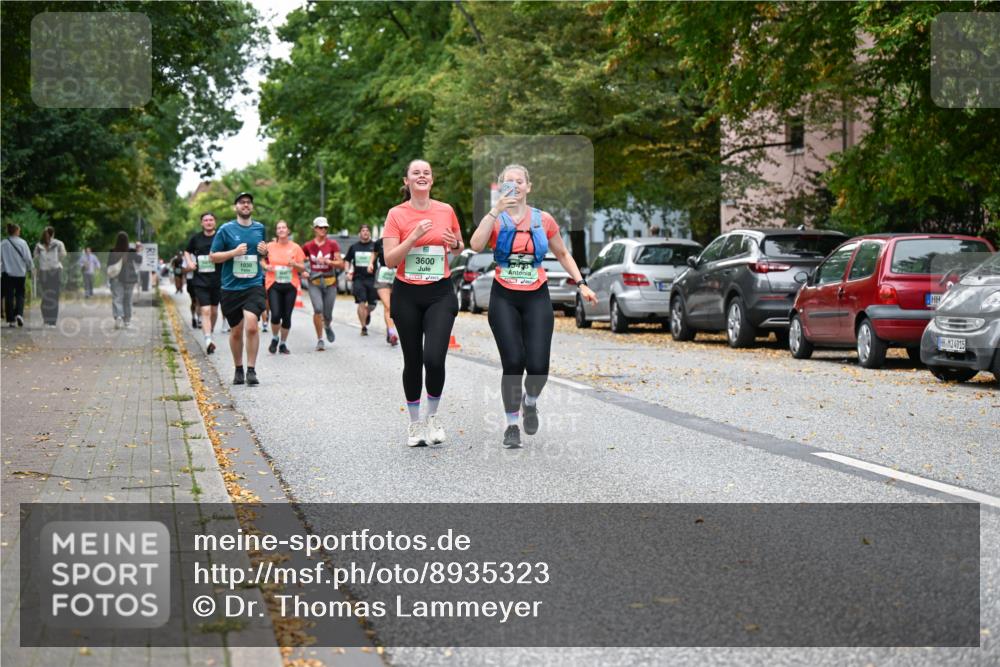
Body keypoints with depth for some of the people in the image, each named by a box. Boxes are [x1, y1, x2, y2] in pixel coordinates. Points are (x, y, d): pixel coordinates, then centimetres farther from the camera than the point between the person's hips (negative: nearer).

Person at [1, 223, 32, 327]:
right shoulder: (22, 243, -7)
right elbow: (28, 258, -5)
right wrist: (29, 269, 12)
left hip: (7, 273, 0)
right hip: (20, 273, 0)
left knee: (9, 296, 6)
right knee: (20, 294, 12)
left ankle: (10, 319, 5)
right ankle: (19, 314, -10)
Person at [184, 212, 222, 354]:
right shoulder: (196, 238, 3)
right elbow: (187, 251, 20)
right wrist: (189, 262, 2)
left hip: (217, 280, 1)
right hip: (200, 280, -1)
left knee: (214, 310, 13)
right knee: (205, 311, -13)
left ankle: (210, 333, 36)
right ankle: (208, 340, -21)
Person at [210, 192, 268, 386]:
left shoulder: (260, 228, 9)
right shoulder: (226, 229, 0)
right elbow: (213, 256, 1)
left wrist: (265, 251, 1)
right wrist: (234, 252, -14)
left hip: (254, 285, 0)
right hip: (231, 287, 0)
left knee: (251, 326, -19)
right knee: (236, 331, 8)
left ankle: (251, 370, -10)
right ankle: (238, 369, 26)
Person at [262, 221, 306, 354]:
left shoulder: (295, 247, 2)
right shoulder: (270, 247, 2)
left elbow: (302, 267, 5)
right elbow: (262, 261, 13)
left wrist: (295, 264, -16)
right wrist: (266, 267, -9)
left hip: (290, 285, 1)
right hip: (273, 284, -1)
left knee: (287, 316, 2)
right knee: (275, 314, -14)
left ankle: (283, 343, 20)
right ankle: (274, 338, 14)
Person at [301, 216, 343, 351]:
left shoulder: (332, 244, -1)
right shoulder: (308, 246, 3)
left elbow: (341, 264, -5)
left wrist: (327, 261, -19)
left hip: (329, 282, 0)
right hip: (314, 282, 0)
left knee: (327, 315, 4)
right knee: (318, 309, -20)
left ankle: (327, 326, 42)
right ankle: (320, 340, -9)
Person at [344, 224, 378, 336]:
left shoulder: (373, 246, 2)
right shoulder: (354, 247, 10)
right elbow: (347, 260, 18)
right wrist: (348, 272, 4)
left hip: (372, 278, 0)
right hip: (358, 278, 0)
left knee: (372, 304, 5)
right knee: (361, 303, -10)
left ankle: (367, 313, 40)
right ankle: (363, 327, -5)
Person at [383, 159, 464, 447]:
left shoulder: (446, 211, 3)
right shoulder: (396, 214, -3)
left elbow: (459, 248, 18)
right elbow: (390, 259, -10)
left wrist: (455, 244, -5)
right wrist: (415, 236, -21)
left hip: (440, 293, 0)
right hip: (406, 295, 0)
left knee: (434, 358, -15)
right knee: (413, 361, 7)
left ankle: (433, 415, 9)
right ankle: (415, 423, 24)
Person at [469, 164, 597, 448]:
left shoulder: (543, 220, 4)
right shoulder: (495, 219, -1)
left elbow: (562, 254, 16)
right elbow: (476, 246, -21)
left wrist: (581, 283, 7)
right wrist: (496, 210, -21)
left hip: (536, 298, 1)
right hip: (504, 299, -1)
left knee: (538, 365, -10)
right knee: (513, 363, -12)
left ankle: (530, 402, 26)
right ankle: (512, 425, 8)